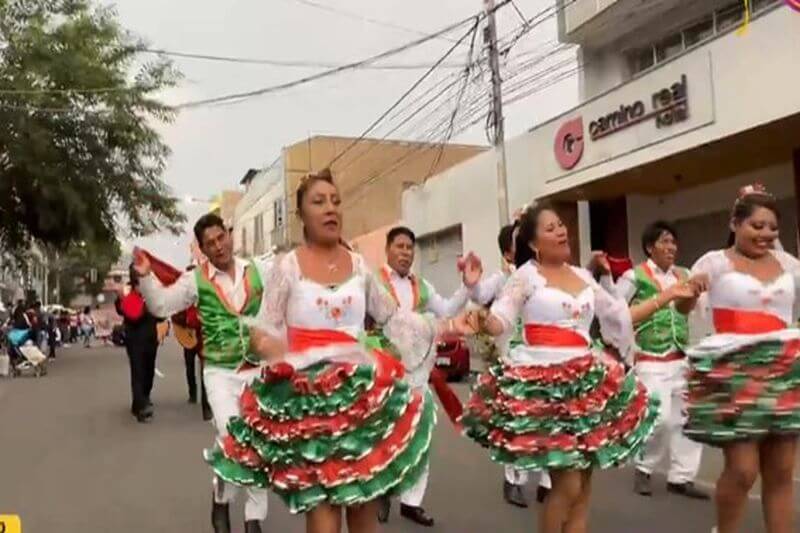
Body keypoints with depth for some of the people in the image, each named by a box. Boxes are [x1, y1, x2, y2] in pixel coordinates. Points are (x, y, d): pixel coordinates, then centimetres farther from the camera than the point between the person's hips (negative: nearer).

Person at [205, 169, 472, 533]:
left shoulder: (359, 266, 7)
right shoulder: (287, 266, -2)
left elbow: (392, 316, 15)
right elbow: (268, 329, -1)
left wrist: (445, 326, 9)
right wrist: (264, 342, -24)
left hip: (360, 385, 3)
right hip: (306, 388, -3)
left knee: (365, 491, 6)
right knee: (320, 498, -7)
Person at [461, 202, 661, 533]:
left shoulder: (583, 276, 13)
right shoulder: (526, 275, -4)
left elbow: (619, 315, 23)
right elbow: (499, 322, -16)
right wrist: (483, 321, -37)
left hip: (586, 380, 6)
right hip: (544, 383, -6)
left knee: (584, 484, 8)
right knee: (568, 484, -7)